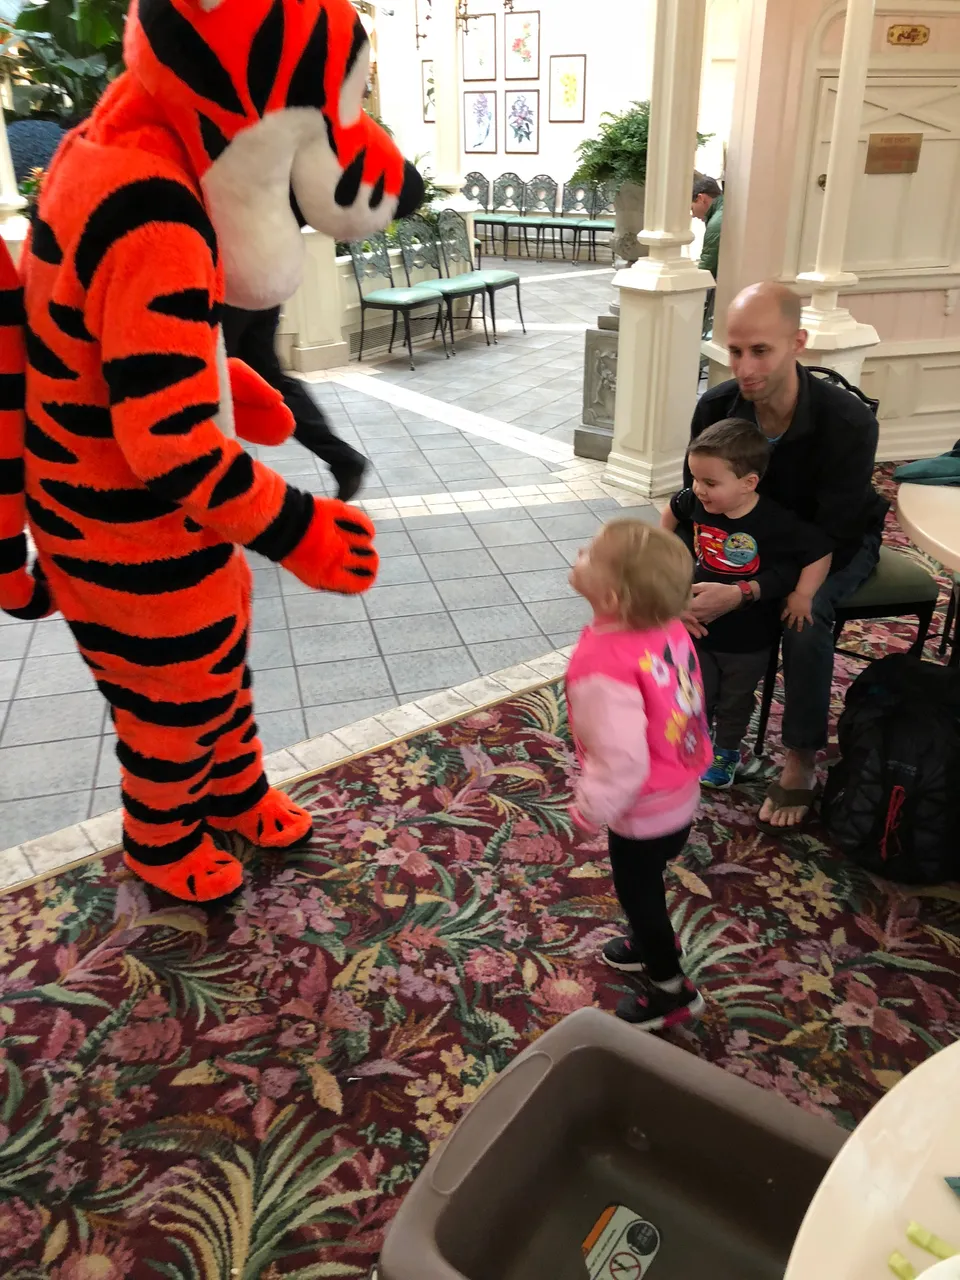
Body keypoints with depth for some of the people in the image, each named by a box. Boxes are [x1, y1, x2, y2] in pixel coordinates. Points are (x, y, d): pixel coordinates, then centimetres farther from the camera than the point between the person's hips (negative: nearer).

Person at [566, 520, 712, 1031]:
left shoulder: (603, 670, -36)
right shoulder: (669, 629, -12)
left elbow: (621, 762, -35)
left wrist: (589, 809, -16)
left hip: (643, 812, -8)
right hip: (680, 795, 8)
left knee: (638, 893, 18)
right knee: (644, 887, 31)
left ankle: (670, 989, 41)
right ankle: (654, 943, 58)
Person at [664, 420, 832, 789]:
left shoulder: (777, 522, -28)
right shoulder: (695, 503, -15)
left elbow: (820, 553, -16)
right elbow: (673, 509, 9)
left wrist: (802, 595, -22)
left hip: (749, 640, -3)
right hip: (700, 627, 3)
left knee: (736, 701, 20)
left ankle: (726, 752, 43)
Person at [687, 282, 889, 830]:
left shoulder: (849, 423, -32)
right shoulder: (717, 407, -20)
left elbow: (831, 542, -31)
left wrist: (742, 594, -44)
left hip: (839, 543, -4)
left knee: (805, 617, -33)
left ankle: (802, 763, -14)